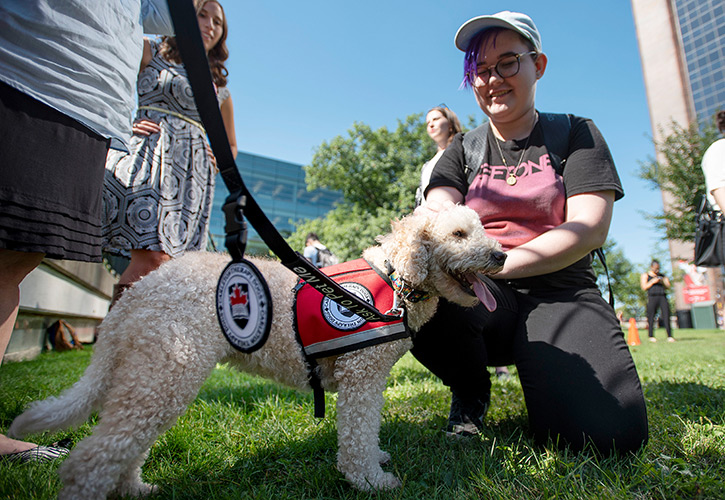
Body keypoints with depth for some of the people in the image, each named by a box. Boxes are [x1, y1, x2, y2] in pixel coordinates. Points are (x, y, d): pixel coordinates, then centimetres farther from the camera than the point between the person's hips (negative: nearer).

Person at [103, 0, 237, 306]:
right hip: (145, 157, -3)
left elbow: (231, 144, 32)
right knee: (152, 258, -19)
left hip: (191, 175, 4)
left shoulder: (220, 89, 26)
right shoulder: (149, 52, 16)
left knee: (169, 261, -7)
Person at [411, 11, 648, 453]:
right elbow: (436, 208, -5)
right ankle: (471, 393, 0)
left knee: (612, 431, -25)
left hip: (560, 292, 0)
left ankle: (544, 379, 12)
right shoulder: (463, 148, 14)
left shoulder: (576, 134, 8)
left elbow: (589, 228, -7)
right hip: (483, 299, 1)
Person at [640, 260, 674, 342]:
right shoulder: (645, 275, 12)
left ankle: (670, 336, -6)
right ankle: (651, 336, 4)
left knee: (666, 316, -8)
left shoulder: (661, 276, 22)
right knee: (651, 317, -5)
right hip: (652, 297, -3)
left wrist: (663, 282, -2)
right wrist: (653, 281, -9)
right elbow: (644, 287, 1)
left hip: (663, 297, 3)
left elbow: (668, 286, 17)